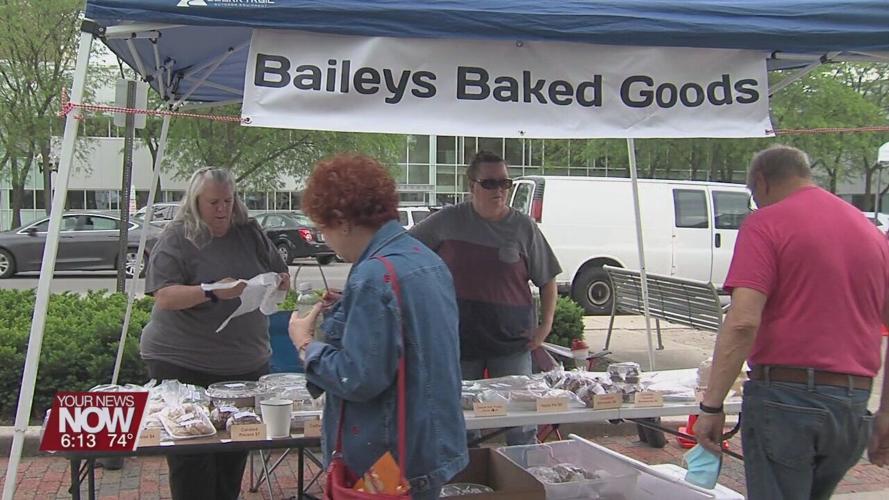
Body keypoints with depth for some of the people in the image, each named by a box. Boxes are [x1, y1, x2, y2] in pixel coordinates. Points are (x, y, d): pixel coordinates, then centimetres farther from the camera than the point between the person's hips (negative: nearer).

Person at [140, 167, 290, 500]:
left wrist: (276, 283, -9)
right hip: (184, 363, -4)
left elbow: (283, 278, 14)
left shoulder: (250, 233, 7)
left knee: (235, 452, 11)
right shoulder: (176, 238, -6)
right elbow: (164, 297, -15)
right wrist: (211, 291, -29)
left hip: (246, 362, 4)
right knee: (192, 459, -1)